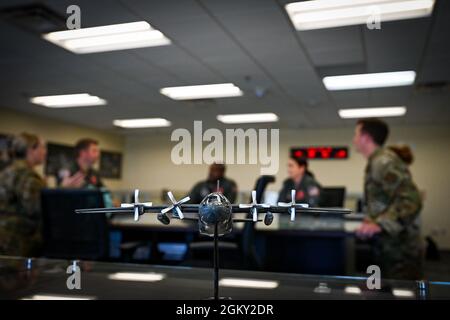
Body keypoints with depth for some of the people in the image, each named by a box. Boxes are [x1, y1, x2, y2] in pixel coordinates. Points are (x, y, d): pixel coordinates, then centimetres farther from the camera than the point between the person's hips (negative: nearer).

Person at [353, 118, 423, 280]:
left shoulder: (384, 161, -17)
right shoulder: (377, 161, 14)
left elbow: (411, 200, -26)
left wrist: (379, 224, -33)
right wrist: (373, 220, 15)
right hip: (389, 249, 10)